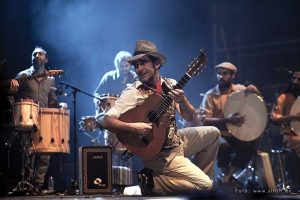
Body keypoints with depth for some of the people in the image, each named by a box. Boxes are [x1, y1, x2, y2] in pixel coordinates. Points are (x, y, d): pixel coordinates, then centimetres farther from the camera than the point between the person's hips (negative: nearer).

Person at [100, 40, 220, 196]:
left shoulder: (171, 85, 3)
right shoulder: (133, 93, -15)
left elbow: (190, 117, 1)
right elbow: (105, 121, -20)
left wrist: (182, 101, -19)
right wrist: (132, 127, -33)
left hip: (176, 140, 7)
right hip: (160, 153, -7)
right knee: (204, 185, -13)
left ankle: (193, 173, 19)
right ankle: (152, 182, -1)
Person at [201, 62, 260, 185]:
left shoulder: (240, 89, 6)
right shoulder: (210, 95, -2)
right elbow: (205, 120, -11)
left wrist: (254, 91, -15)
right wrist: (227, 120, -24)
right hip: (221, 134, -3)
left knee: (251, 144, -26)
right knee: (224, 146, -35)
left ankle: (227, 174, -8)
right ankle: (225, 171, -3)